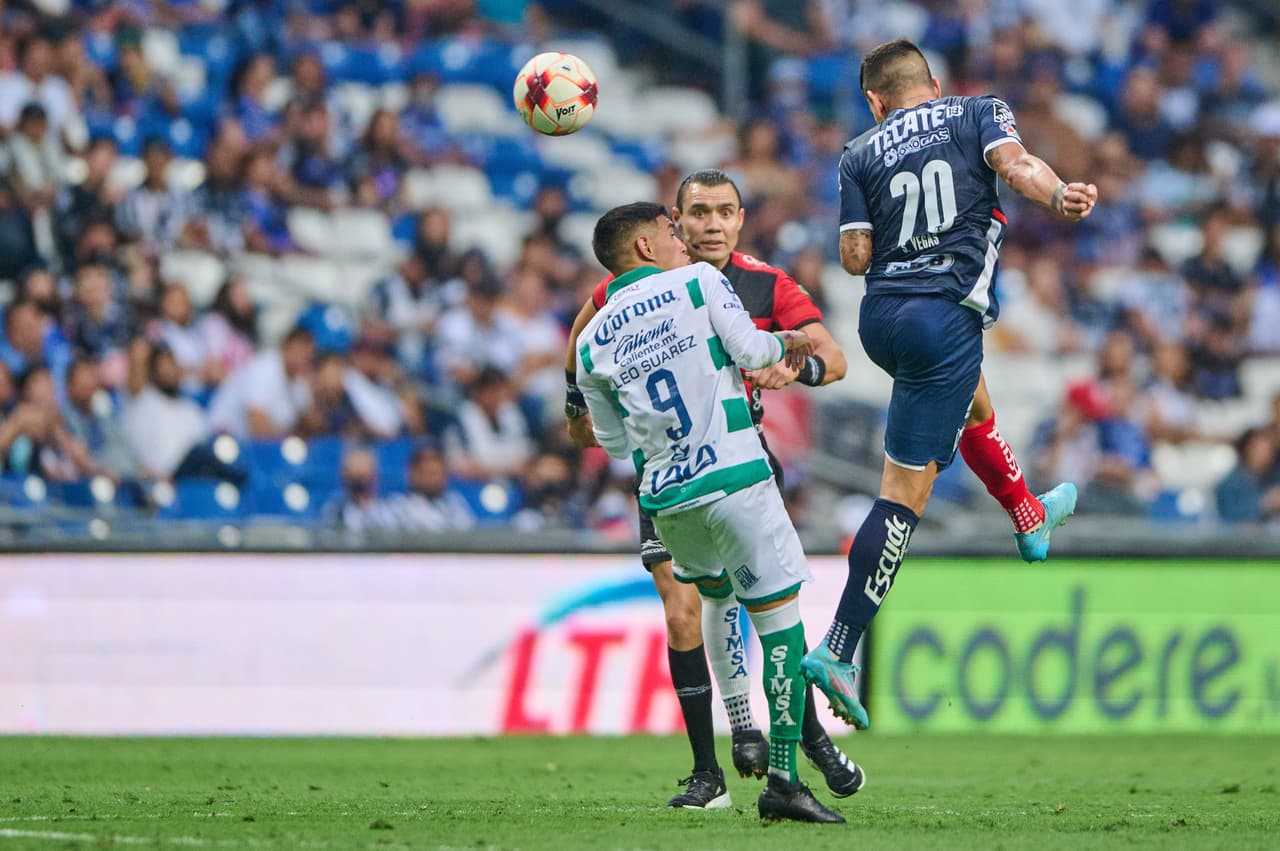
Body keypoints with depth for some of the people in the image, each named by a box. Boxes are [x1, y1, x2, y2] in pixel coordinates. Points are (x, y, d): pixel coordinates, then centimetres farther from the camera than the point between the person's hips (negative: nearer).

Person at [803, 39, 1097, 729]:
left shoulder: (861, 155, 10)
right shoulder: (977, 114, 6)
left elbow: (854, 258, 4)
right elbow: (1015, 164, -15)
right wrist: (1058, 197, -32)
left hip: (881, 315, 5)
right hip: (945, 316, -5)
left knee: (972, 401, 36)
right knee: (905, 490, -6)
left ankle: (1030, 518, 56)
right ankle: (837, 651, -13)